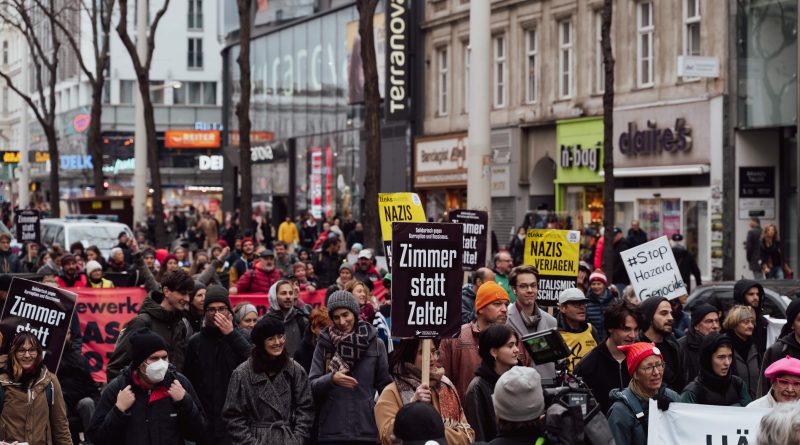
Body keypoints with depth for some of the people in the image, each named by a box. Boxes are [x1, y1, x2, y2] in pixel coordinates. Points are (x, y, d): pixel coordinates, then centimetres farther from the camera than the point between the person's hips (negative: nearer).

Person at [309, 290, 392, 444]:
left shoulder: (375, 343, 4)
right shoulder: (324, 344, 4)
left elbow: (386, 385, 8)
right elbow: (312, 385, 1)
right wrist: (332, 379, -18)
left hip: (367, 429, 0)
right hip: (331, 431, 0)